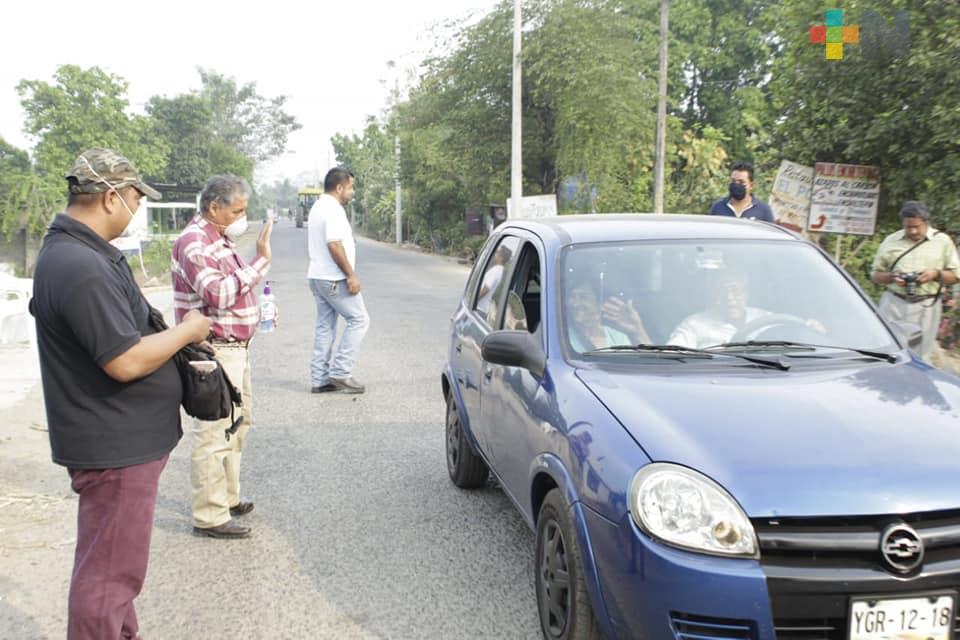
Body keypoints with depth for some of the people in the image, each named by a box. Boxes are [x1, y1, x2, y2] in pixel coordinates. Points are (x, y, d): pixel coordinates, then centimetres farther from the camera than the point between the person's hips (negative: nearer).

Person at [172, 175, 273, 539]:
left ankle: (227, 498, 33)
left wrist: (260, 310, 12)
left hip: (235, 348, 11)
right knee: (214, 433, -6)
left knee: (238, 424, 20)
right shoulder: (194, 242, -17)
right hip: (215, 350, -11)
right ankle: (209, 517, 2)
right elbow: (218, 293, -31)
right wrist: (261, 260, -30)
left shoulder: (220, 238, 15)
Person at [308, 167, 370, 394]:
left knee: (325, 325, 12)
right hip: (334, 279, -10)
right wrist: (351, 275, -20)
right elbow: (334, 245, -24)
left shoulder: (317, 207, 17)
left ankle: (319, 379, 14)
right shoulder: (333, 209, -16)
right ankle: (340, 372, -5)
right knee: (359, 319, -3)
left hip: (317, 277, 10)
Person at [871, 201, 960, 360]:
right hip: (893, 304, 1)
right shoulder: (890, 241, 8)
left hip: (926, 307, 0)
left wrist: (936, 274, -11)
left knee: (919, 356, 2)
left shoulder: (942, 241, 7)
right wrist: (892, 277, -10)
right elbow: (875, 275, 11)